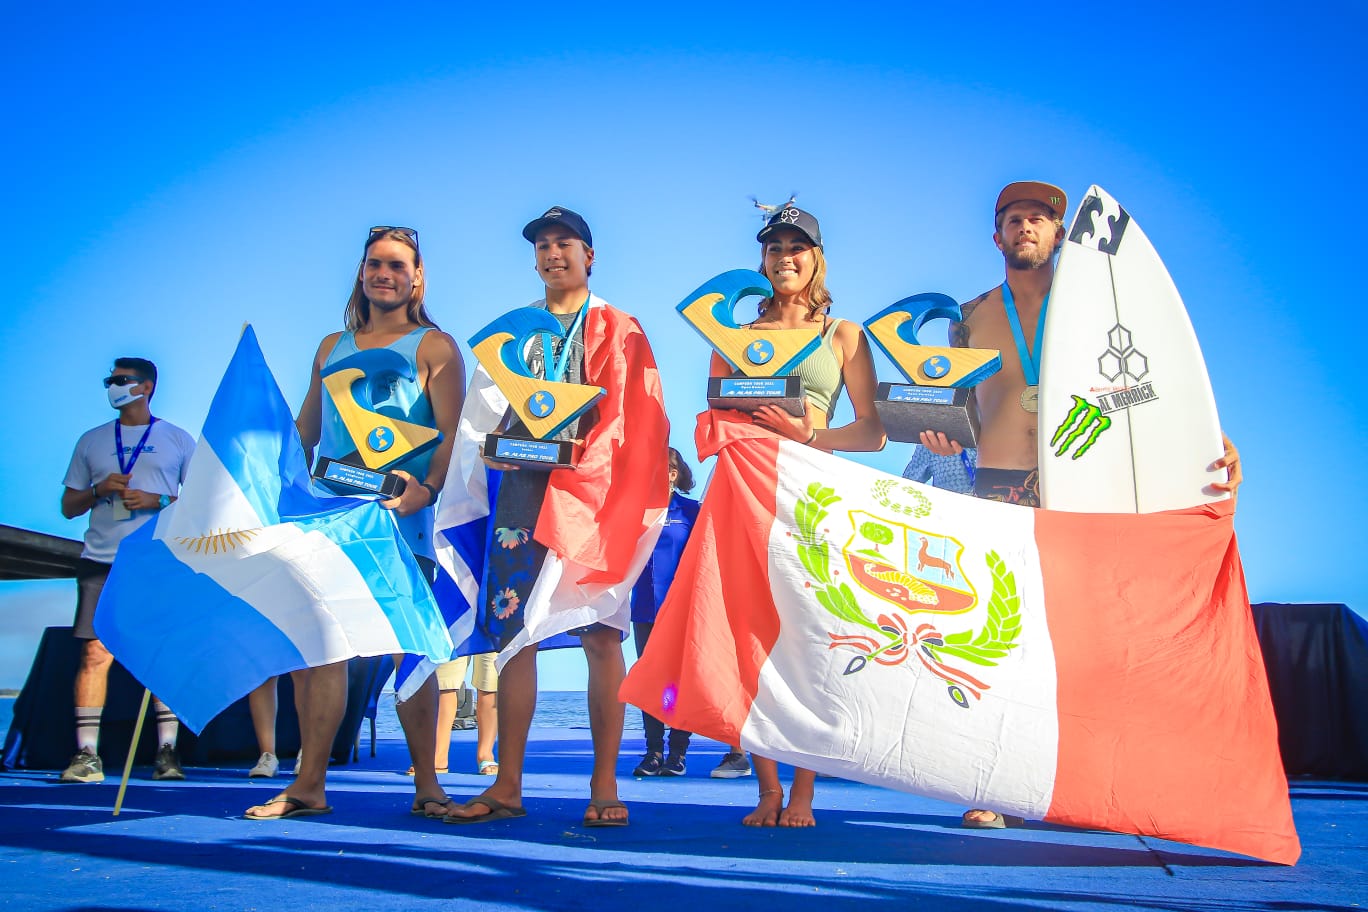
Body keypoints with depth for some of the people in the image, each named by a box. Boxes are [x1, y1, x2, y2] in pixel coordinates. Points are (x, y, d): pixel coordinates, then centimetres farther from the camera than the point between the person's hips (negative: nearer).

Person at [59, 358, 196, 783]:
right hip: (101, 561, 2)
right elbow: (69, 506, 17)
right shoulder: (91, 441, 17)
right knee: (94, 653, -4)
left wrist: (158, 500, -8)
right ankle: (86, 756, 0)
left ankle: (167, 752, 2)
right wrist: (99, 490, -3)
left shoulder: (178, 440, 10)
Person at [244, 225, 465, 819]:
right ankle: (308, 785, 7)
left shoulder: (434, 347, 8)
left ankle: (426, 784, 3)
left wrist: (426, 487, -20)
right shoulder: (331, 347, 22)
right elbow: (303, 431, 24)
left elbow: (453, 433, -3)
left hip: (397, 514, -4)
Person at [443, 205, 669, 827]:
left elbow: (635, 420, 1)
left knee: (601, 634, -6)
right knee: (513, 632, 0)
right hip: (522, 491, 3)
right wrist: (492, 450, -3)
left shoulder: (619, 331, 11)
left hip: (591, 493, -3)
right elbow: (480, 413, 16)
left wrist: (582, 456, -14)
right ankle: (507, 785, 6)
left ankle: (604, 785, -1)